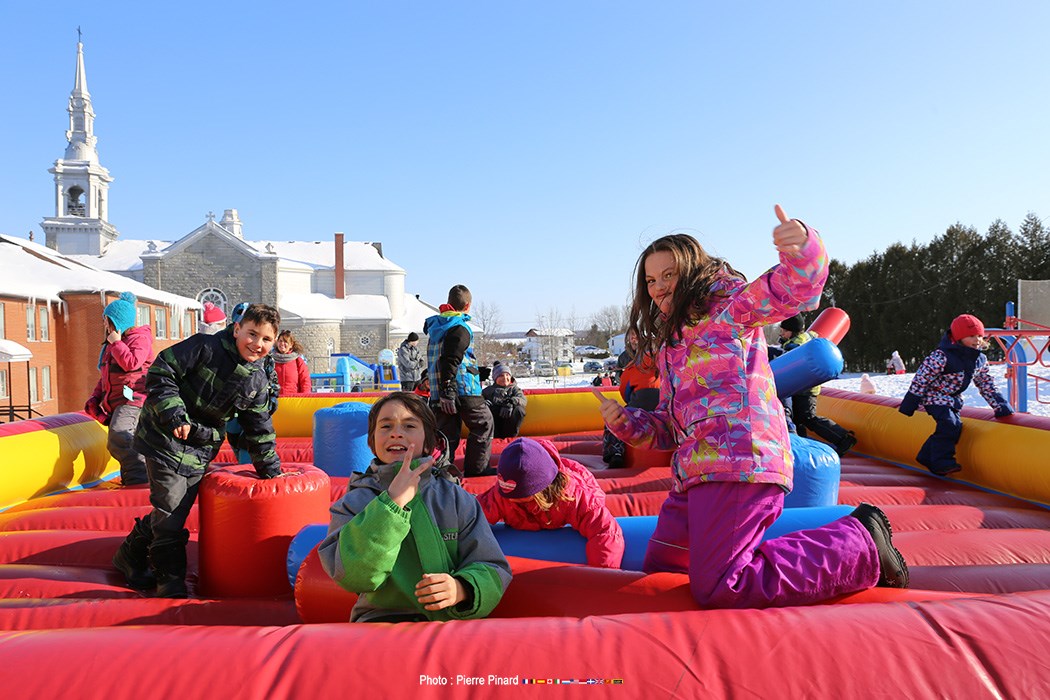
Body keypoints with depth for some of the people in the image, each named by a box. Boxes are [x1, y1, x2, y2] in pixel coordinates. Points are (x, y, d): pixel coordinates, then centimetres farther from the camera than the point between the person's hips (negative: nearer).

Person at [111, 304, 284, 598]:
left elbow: (259, 430, 9)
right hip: (166, 438, -6)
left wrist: (270, 469, 11)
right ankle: (170, 579, 10)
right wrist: (174, 414, -25)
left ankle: (131, 556, 34)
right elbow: (161, 372, -17)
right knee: (169, 510, -5)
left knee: (173, 510, 12)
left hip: (199, 452, 6)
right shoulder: (206, 347, -17)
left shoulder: (258, 382, 0)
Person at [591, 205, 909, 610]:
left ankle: (861, 544, -1)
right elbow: (667, 428, 23)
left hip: (738, 462, -10)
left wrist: (803, 250, -39)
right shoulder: (668, 345, 26)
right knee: (659, 571, 14)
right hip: (694, 475, 10)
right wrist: (626, 423, 4)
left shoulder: (728, 304, 3)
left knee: (718, 589, -18)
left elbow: (794, 288, -17)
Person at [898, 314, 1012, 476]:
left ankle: (927, 457, 14)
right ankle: (942, 462, -12)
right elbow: (921, 378, -21)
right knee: (949, 425, -23)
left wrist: (1000, 406, 11)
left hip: (953, 399, 8)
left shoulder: (980, 360, 1)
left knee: (955, 427, 0)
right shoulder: (942, 356, -24)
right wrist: (909, 404, -19)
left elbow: (986, 385, 14)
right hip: (935, 396, -8)